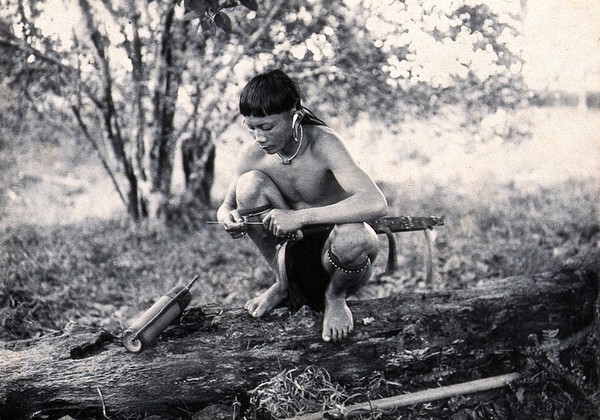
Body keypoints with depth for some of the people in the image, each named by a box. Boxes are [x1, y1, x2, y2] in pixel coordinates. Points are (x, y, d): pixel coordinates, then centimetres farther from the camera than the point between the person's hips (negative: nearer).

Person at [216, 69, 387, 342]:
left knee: (353, 236, -40)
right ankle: (285, 283, 2)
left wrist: (300, 217, -41)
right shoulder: (252, 155, -11)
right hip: (295, 250, 4)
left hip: (332, 253, -3)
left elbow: (376, 204, -38)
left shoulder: (322, 143, -24)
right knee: (249, 184, -20)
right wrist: (229, 218, -22)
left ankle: (335, 297, -2)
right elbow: (226, 207, 5)